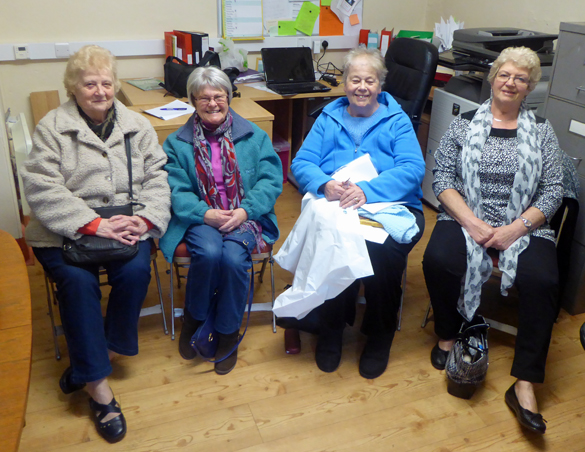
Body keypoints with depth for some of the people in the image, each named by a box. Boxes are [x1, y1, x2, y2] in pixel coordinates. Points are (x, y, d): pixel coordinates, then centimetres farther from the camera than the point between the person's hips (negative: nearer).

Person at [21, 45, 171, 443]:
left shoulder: (137, 126, 11)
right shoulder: (52, 127, 1)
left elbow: (157, 178, 6)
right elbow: (42, 189, -10)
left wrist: (144, 218, -14)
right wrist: (94, 225, -21)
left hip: (127, 225, 2)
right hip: (66, 230, -2)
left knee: (137, 270, -27)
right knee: (78, 280, -28)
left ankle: (107, 349, -2)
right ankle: (98, 385, -18)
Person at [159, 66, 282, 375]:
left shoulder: (254, 136, 8)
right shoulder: (177, 143, 9)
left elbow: (271, 179, 0)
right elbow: (175, 190, -1)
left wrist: (245, 211, -15)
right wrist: (204, 213, -18)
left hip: (244, 217, 0)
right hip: (200, 219, 0)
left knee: (233, 257, -30)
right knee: (209, 253, -32)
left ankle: (228, 332, -6)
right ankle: (194, 318, -2)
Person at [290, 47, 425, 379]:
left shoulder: (397, 121, 10)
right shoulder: (329, 119, 17)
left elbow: (413, 169, -7)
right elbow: (302, 163, 5)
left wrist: (367, 190, -24)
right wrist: (325, 184, -19)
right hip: (336, 210, 1)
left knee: (383, 250, -31)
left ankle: (380, 337, -5)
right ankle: (331, 330, -7)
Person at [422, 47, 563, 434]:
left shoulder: (542, 131, 9)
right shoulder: (465, 124, 8)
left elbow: (553, 191, 3)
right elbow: (442, 178, 0)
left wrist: (517, 228, -13)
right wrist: (471, 221, -14)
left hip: (524, 225, 1)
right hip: (466, 218, 0)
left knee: (541, 279, -28)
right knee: (439, 260, -30)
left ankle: (525, 385, -17)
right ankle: (448, 335, -1)